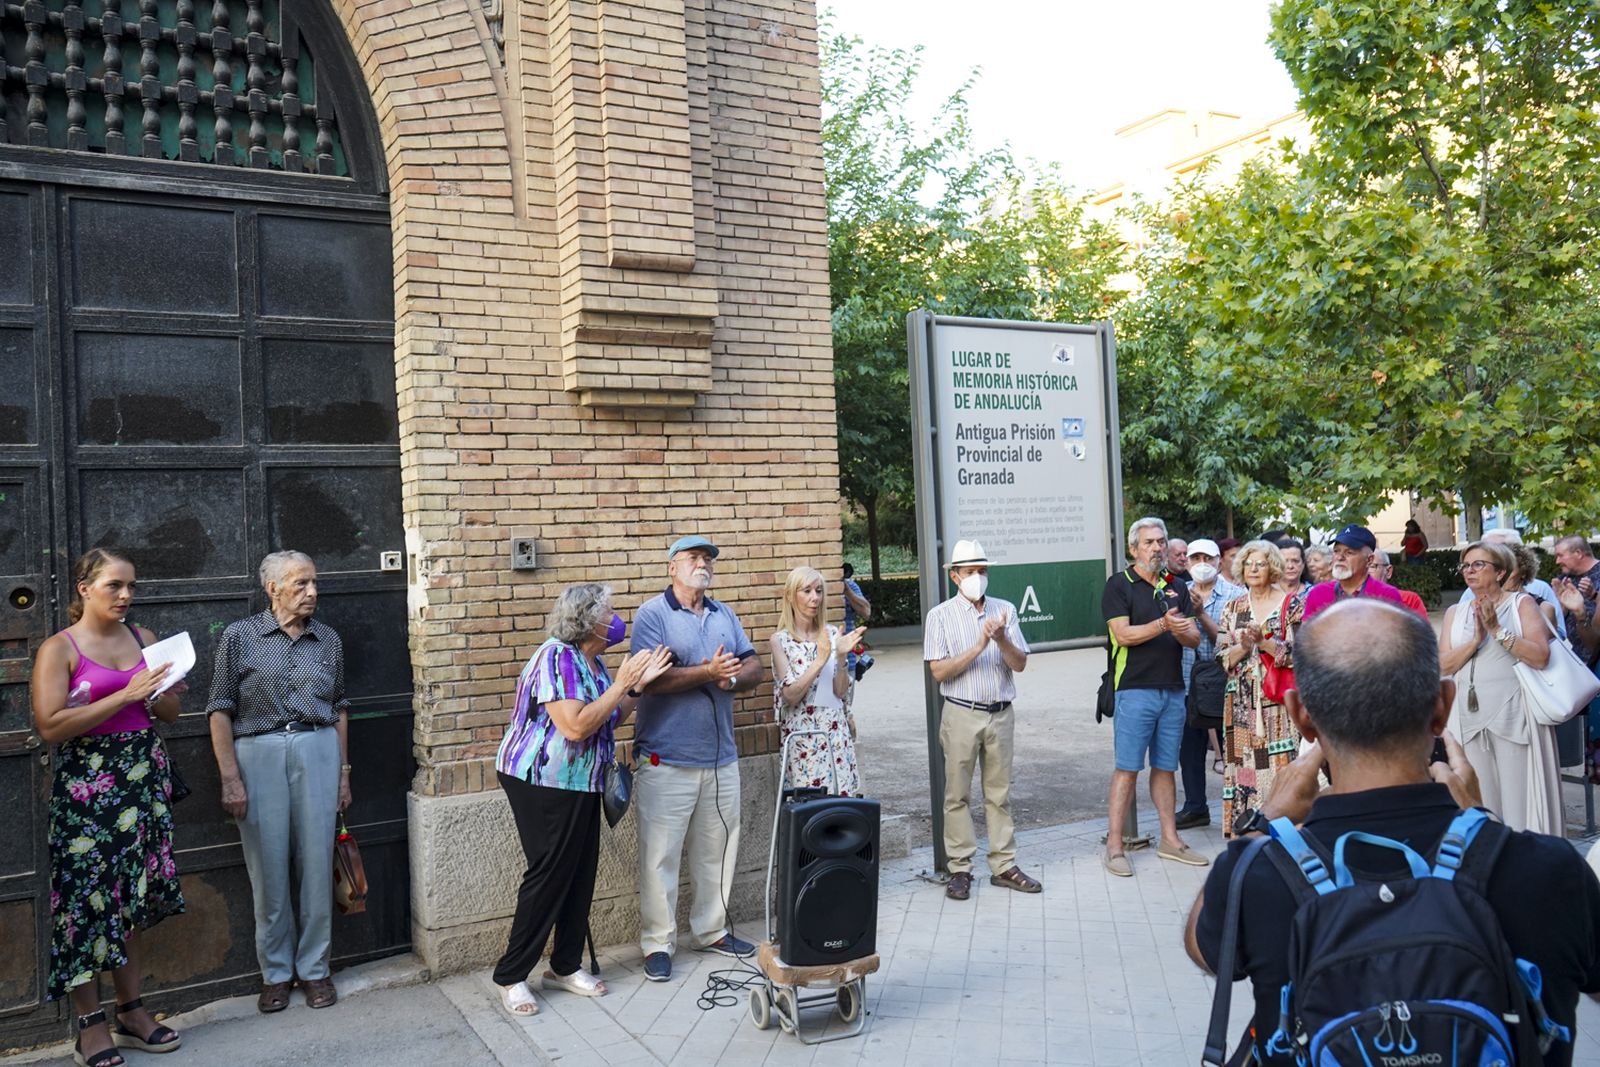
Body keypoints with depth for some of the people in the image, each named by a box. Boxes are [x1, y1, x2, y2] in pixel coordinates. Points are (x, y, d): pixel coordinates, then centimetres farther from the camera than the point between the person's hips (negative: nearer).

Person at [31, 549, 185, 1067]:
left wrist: (156, 693, -8)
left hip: (143, 777, 5)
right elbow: (50, 727, -14)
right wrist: (124, 695, -20)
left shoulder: (143, 638, 10)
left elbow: (171, 711, 14)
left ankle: (133, 1012, 19)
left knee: (133, 898, 10)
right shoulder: (59, 649, -4)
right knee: (89, 897, 0)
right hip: (87, 785, -4)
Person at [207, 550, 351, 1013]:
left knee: (316, 863, 4)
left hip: (318, 752, 2)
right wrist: (230, 778, -7)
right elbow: (220, 711, -1)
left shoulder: (328, 640, 8)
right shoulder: (239, 637, 0)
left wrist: (343, 772, 11)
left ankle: (314, 967, 19)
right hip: (258, 754, -2)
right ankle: (275, 972, 20)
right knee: (268, 868, 4)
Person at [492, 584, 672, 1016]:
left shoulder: (593, 661, 10)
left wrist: (638, 684, 0)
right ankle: (511, 976, 10)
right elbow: (575, 726, -28)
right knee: (549, 875, -3)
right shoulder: (556, 657, -20)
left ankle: (565, 966, 23)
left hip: (580, 784, 9)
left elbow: (610, 720, 12)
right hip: (543, 781, -9)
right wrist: (621, 684, -23)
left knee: (581, 873, 11)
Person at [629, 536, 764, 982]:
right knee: (660, 854, 0)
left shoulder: (725, 615, 13)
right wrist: (708, 672, -20)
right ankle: (658, 942, 13)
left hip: (721, 757, 6)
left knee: (718, 850, 15)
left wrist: (734, 677, -13)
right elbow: (649, 678, -18)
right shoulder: (652, 614, -7)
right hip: (666, 761, -6)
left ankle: (711, 930, 30)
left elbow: (754, 667, 9)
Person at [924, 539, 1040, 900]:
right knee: (958, 795, 3)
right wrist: (978, 647, -19)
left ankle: (1004, 866, 17)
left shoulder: (1005, 610, 6)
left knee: (999, 793, 9)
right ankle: (959, 869, 12)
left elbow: (1020, 664, 1)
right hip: (962, 715, -3)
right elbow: (939, 671, -10)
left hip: (1001, 714, 3)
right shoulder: (940, 616, -2)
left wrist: (1001, 639, -17)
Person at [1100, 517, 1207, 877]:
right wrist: (1163, 625, -23)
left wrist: (1182, 632, -13)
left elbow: (1195, 638, 9)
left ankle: (1169, 839, 21)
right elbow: (1123, 634, -12)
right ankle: (1114, 845, 1)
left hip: (1173, 689, 5)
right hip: (1135, 689, -5)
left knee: (1165, 767, 12)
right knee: (1127, 768, -4)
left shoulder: (1177, 587, 14)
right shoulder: (1119, 585, -2)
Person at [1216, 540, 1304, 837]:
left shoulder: (1292, 605, 1)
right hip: (1242, 704, 3)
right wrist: (1244, 646, -11)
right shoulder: (1233, 608, 12)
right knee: (1244, 765, 2)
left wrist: (1263, 642, -16)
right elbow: (1222, 657, 7)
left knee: (1281, 766, -5)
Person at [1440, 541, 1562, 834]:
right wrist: (1475, 640, -11)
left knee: (1520, 797, -3)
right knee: (1481, 803, 7)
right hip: (1470, 719, 4)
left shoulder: (1521, 603, 3)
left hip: (1514, 718, -3)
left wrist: (1497, 630, -15)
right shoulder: (1455, 612, 13)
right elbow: (1444, 665, 2)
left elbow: (1540, 656, -11)